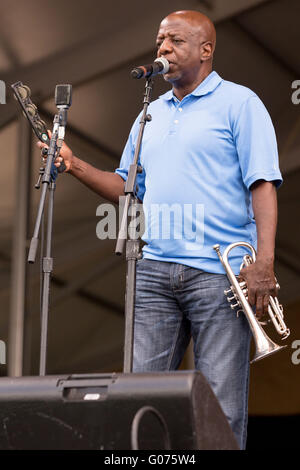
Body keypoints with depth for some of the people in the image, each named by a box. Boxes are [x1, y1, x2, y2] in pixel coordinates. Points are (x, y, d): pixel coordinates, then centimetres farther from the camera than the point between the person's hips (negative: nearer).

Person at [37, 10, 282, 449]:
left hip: (219, 270, -5)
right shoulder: (151, 113, 21)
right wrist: (75, 165, 8)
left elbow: (262, 185, -6)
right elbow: (128, 188, 24)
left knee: (221, 403, -3)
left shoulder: (239, 103, 2)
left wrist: (263, 261, -17)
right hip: (154, 270, 6)